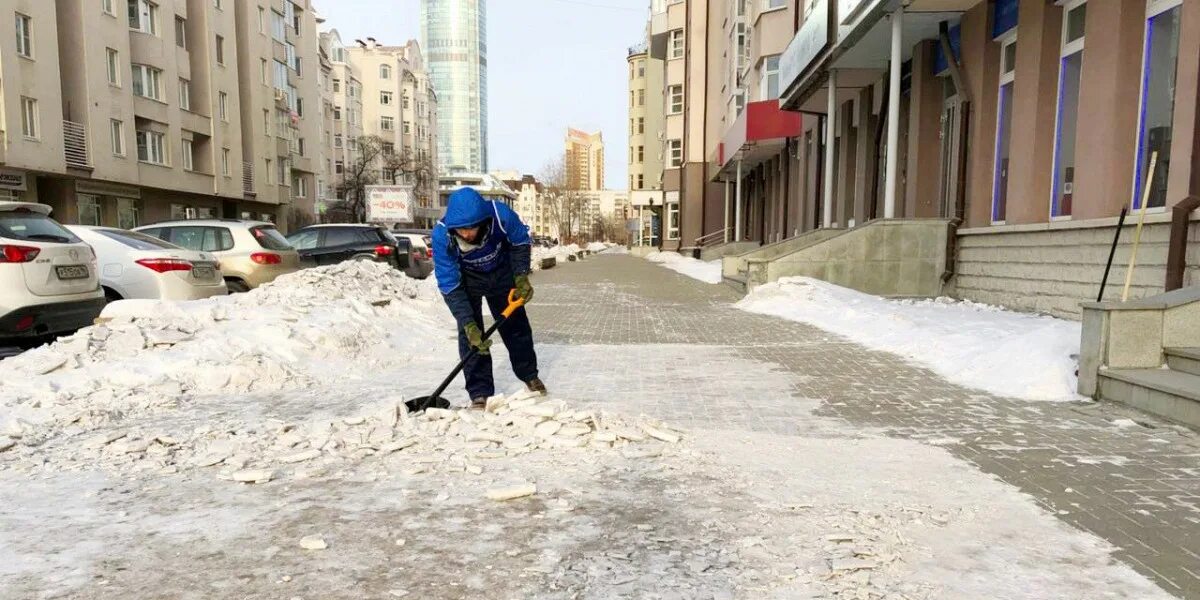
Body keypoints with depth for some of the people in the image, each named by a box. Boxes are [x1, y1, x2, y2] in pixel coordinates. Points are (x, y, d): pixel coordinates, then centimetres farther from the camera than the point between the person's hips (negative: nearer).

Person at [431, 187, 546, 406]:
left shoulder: (500, 214, -36)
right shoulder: (441, 235, -37)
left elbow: (521, 241, -12)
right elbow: (450, 286, -31)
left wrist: (522, 276, -21)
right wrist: (468, 324, -36)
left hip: (501, 272, 2)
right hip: (466, 278, -1)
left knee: (516, 324, 11)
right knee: (469, 334, -12)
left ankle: (529, 374, 33)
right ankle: (479, 391, 0)